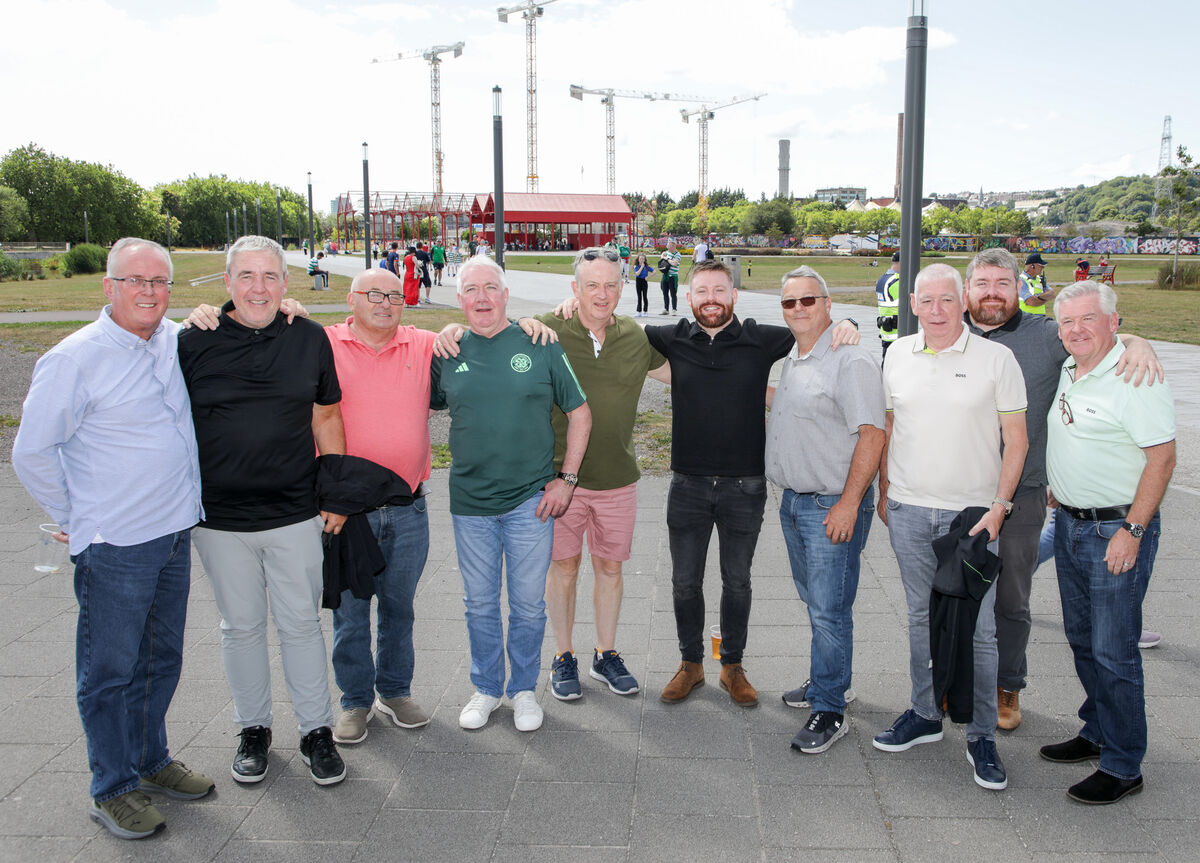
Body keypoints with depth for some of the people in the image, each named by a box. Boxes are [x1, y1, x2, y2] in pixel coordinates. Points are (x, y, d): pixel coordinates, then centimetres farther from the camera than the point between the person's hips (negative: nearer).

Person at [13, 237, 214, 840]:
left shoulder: (177, 342, 4)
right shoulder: (76, 357, -13)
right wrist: (74, 518, -2)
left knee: (161, 659, 19)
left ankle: (151, 761, 36)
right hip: (114, 545, -6)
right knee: (110, 671, 6)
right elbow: (32, 451, -9)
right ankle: (112, 790, 21)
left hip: (174, 534, 6)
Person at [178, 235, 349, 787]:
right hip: (219, 517, 0)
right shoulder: (193, 342, -3)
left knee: (301, 622, 9)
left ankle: (316, 731, 22)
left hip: (295, 514, 1)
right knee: (241, 626, 12)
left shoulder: (309, 339, 2)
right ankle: (254, 730, 29)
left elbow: (325, 417, 9)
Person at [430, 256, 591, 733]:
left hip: (531, 500, -2)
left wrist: (567, 478, -2)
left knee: (528, 603, 8)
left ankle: (524, 689, 28)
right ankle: (486, 688, 31)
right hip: (469, 502, 2)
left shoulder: (540, 345, -3)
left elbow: (579, 412, 2)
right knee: (480, 603, 13)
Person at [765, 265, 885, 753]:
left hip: (833, 505, -8)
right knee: (815, 602, 19)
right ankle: (823, 682, 34)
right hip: (794, 500, 9)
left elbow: (871, 434, -20)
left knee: (829, 610, -4)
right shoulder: (792, 360, 13)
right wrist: (759, 393, 18)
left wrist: (849, 503, -22)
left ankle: (829, 711, 6)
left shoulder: (851, 361, -14)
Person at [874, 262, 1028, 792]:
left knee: (978, 628, 2)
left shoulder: (996, 358, -5)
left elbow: (1016, 439, -3)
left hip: (974, 513, -3)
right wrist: (883, 492, 14)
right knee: (921, 618, 14)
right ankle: (924, 714, 29)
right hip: (909, 510, 3)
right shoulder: (897, 355, 6)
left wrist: (1000, 505, -10)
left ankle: (982, 736, 15)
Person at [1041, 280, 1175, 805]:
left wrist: (1131, 531, -21)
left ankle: (1122, 767, 8)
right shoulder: (1069, 372, 9)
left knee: (1113, 652, -3)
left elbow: (1162, 458, -19)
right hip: (1069, 524, 8)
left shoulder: (1137, 378, -16)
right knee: (1083, 639, 17)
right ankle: (1097, 734, 33)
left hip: (1117, 529, -8)